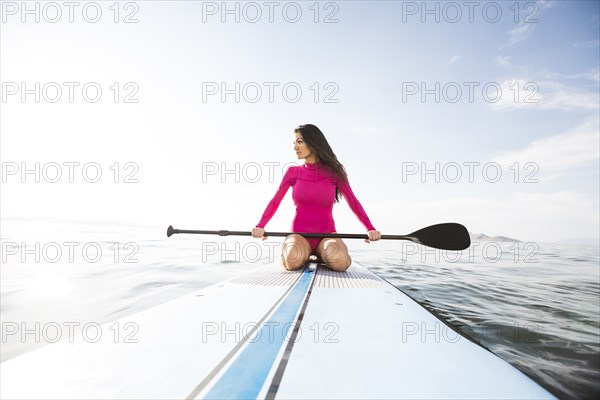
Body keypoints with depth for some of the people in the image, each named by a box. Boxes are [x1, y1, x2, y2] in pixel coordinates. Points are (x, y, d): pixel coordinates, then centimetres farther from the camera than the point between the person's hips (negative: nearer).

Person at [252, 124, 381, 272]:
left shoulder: (334, 172, 2)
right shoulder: (293, 172, 5)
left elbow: (353, 201, -2)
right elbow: (275, 201, -2)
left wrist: (370, 229, -15)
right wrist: (260, 226, -19)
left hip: (327, 235, 0)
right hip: (299, 234, 0)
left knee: (339, 261, -31)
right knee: (293, 261, -33)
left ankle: (323, 254, 6)